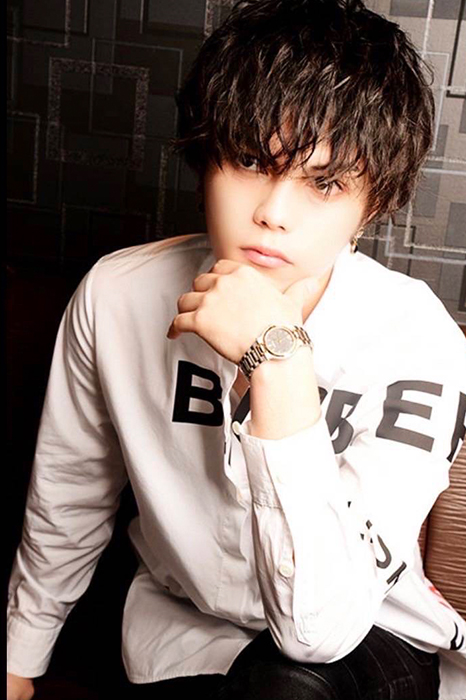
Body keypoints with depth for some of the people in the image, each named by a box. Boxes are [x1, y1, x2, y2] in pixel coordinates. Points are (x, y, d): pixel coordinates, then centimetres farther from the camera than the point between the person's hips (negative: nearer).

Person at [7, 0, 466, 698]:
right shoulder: (117, 295, -16)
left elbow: (321, 625, -28)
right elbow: (67, 505, 0)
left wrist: (279, 359, -36)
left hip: (369, 639, -1)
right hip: (185, 622, 2)